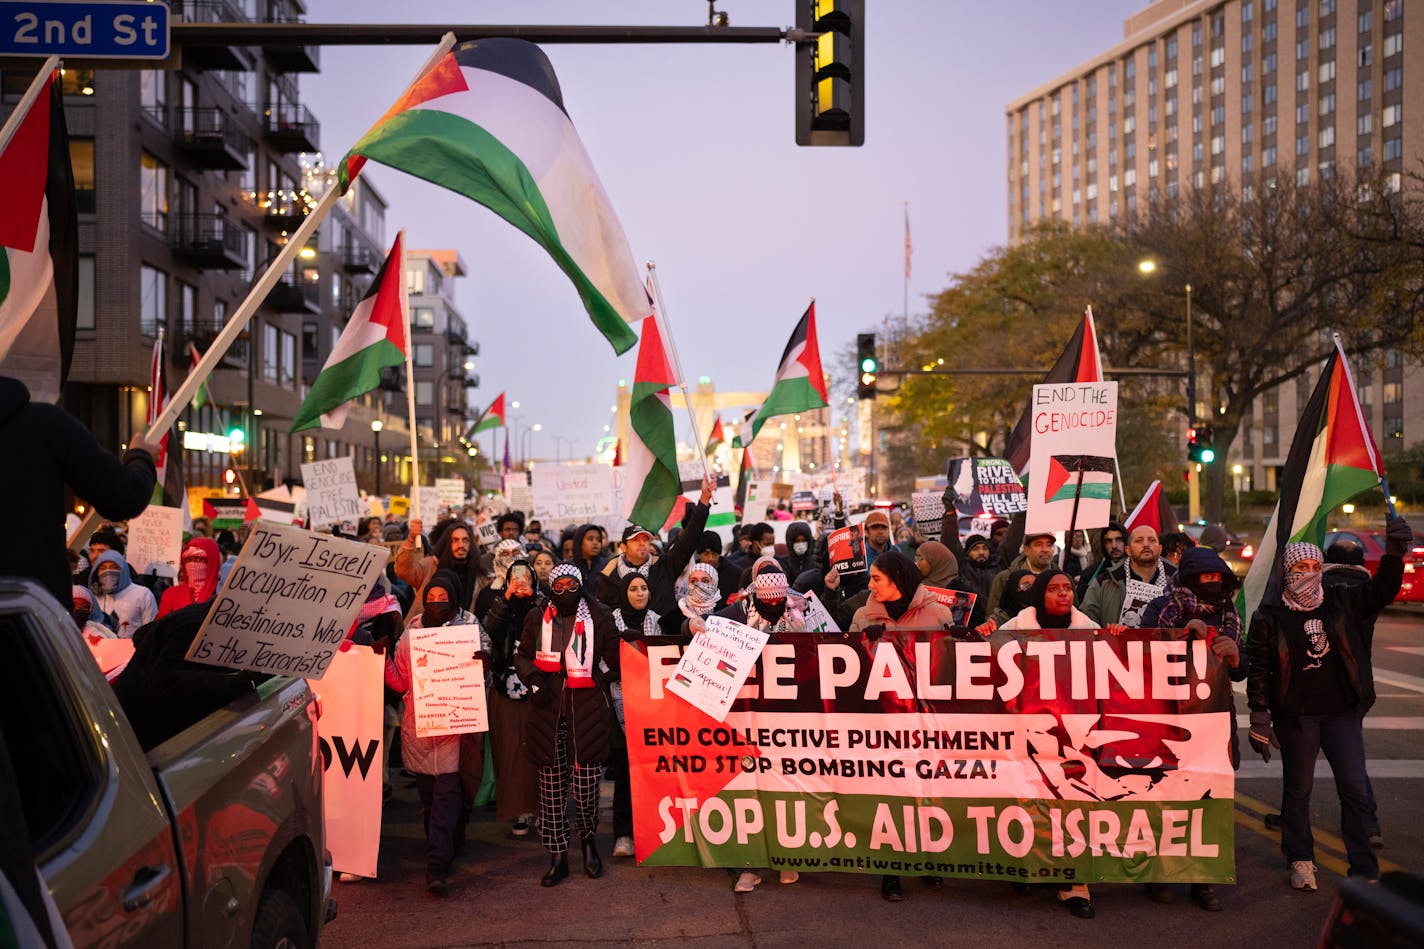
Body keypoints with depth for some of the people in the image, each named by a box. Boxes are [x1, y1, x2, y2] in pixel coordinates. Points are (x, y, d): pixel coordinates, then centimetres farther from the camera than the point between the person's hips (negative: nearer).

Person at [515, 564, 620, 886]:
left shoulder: (599, 618, 3)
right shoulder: (537, 618, 9)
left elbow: (614, 659, 7)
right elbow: (522, 655, 16)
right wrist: (533, 678, 1)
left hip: (588, 709, -2)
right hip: (548, 711, 2)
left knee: (586, 781, -2)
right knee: (552, 784, 3)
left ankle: (588, 838, 27)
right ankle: (557, 856, 15)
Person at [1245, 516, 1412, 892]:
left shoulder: (1342, 603, 5)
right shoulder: (1269, 617, -3)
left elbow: (1382, 590, 1)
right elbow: (1257, 669, -3)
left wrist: (1394, 552, -16)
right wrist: (1260, 718, -6)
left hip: (1343, 712, 2)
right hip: (1295, 717, -2)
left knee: (1355, 788, 0)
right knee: (1298, 789, 9)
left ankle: (1365, 871, 8)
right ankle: (1301, 861, 24)